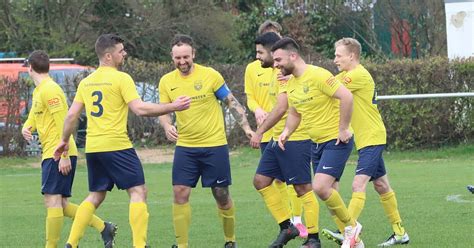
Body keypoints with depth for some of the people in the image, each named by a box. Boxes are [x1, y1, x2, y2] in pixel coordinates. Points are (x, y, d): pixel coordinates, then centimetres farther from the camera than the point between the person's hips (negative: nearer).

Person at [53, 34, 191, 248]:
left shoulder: (86, 82, 11)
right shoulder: (121, 78, -8)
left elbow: (72, 115, 12)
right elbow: (139, 109, -16)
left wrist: (64, 141, 25)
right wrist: (173, 107, -10)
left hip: (92, 148, 7)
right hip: (117, 146, -7)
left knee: (95, 196, 18)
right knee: (138, 192, -2)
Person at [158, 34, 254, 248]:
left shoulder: (210, 75, -6)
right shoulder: (166, 82, 1)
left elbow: (231, 102, 2)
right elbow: (163, 112, 5)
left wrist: (246, 127, -6)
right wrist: (167, 126, -17)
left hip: (215, 145, -2)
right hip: (185, 147, 2)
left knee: (221, 195, 4)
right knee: (180, 193, -9)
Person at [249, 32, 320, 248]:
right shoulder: (276, 72, 15)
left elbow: (281, 108, -24)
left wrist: (260, 132, -22)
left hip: (295, 139, -10)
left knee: (302, 188, -4)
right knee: (261, 181, 7)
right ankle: (287, 227, 12)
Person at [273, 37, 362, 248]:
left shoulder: (318, 75, -18)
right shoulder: (291, 83, 9)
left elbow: (346, 96, -25)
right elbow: (295, 113, 23)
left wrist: (343, 129, -22)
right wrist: (286, 132, 4)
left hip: (336, 141, -9)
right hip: (317, 143, 9)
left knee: (320, 187, -22)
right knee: (326, 191, 9)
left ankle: (351, 226, -1)